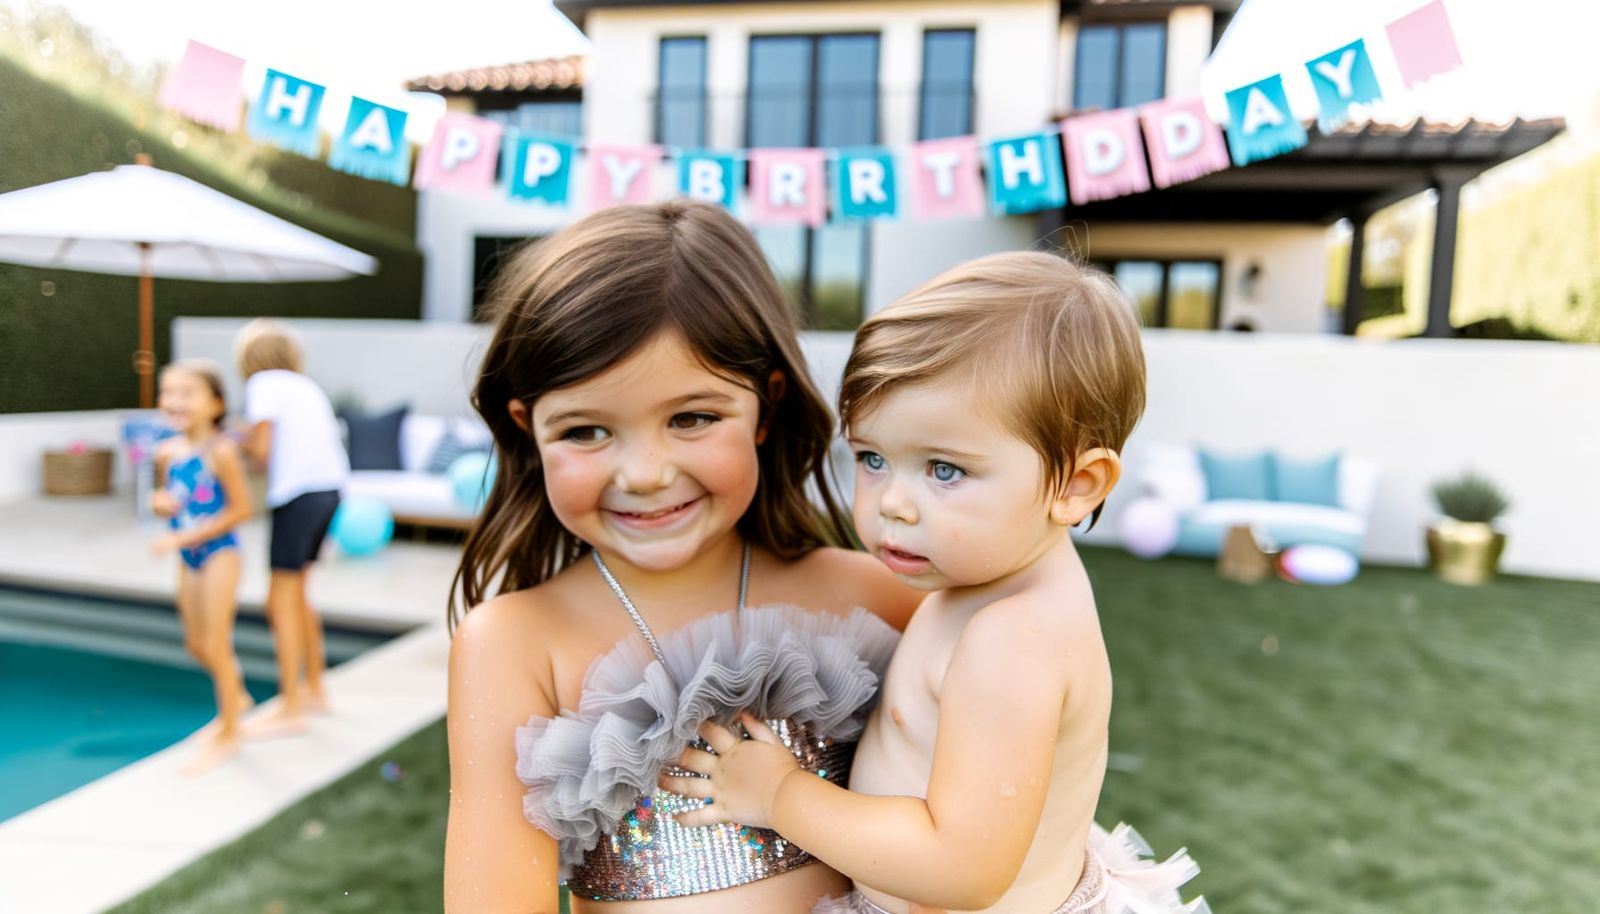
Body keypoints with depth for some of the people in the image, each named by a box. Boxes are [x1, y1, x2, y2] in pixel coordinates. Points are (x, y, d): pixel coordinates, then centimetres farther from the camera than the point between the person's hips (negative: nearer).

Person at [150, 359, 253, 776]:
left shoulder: (221, 450, -19)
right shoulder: (167, 451, 2)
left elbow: (240, 508, -19)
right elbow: (164, 498, 16)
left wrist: (186, 536, -21)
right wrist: (159, 502, -9)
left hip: (218, 552, -7)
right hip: (188, 558, 7)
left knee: (215, 645, -1)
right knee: (196, 644, 16)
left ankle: (227, 735, 16)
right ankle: (236, 698, 42)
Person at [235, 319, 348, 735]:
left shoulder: (263, 383, -1)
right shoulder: (306, 385, 20)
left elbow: (262, 450, -10)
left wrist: (243, 443, 12)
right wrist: (256, 440, 16)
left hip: (298, 491, -8)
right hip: (330, 486, 8)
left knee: (282, 601, 0)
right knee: (296, 592, 21)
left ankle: (291, 708, 5)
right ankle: (313, 687, 31)